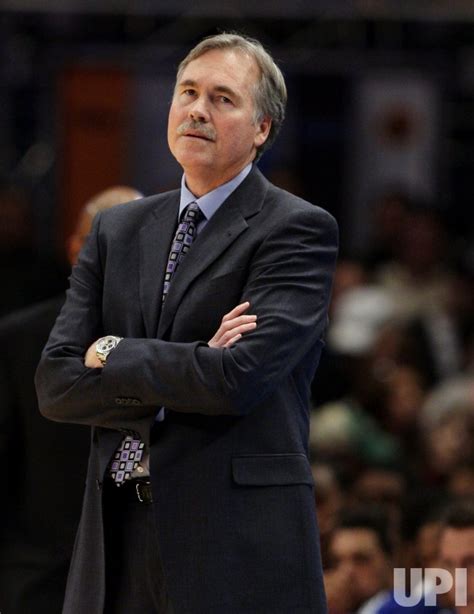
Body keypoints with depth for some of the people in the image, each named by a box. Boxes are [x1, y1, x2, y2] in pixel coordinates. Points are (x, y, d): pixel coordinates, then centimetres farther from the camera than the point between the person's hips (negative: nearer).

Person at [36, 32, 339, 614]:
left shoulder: (298, 230, -3)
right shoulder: (118, 230, 15)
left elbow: (239, 380, -17)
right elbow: (56, 384, 4)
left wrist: (113, 355, -3)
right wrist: (196, 364, -10)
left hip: (238, 543, -5)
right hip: (118, 542, 5)